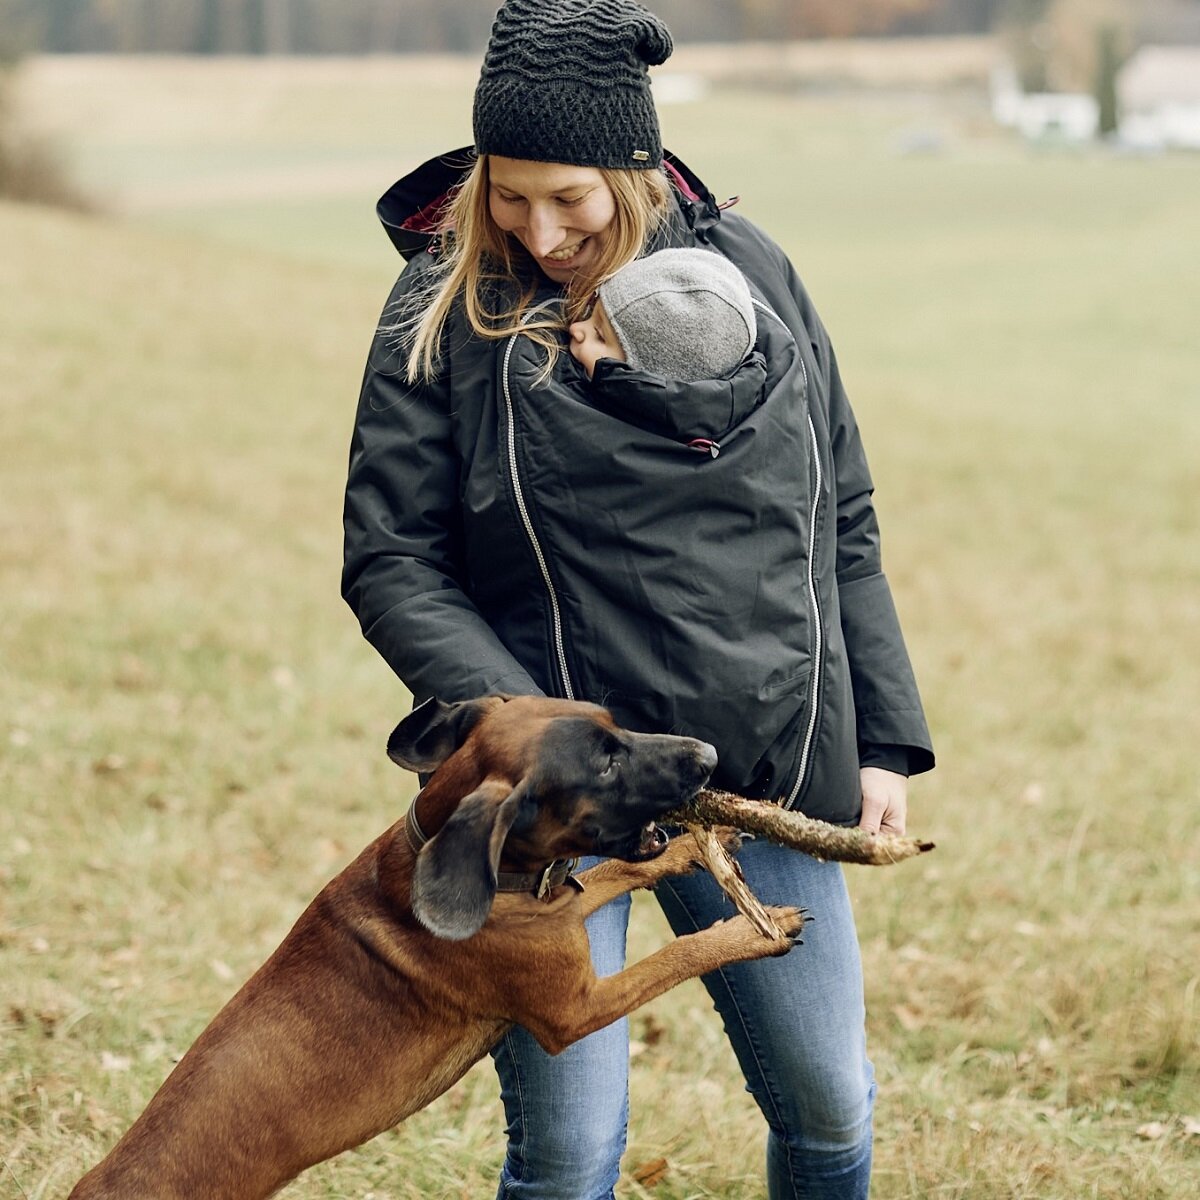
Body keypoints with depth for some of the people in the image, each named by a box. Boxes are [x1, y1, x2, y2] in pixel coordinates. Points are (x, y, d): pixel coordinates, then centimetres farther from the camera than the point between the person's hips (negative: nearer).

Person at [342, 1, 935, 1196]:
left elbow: (842, 521, 10)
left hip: (770, 778, 3)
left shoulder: (750, 270, 3)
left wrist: (882, 740, 8)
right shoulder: (442, 311, -5)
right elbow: (389, 563, -6)